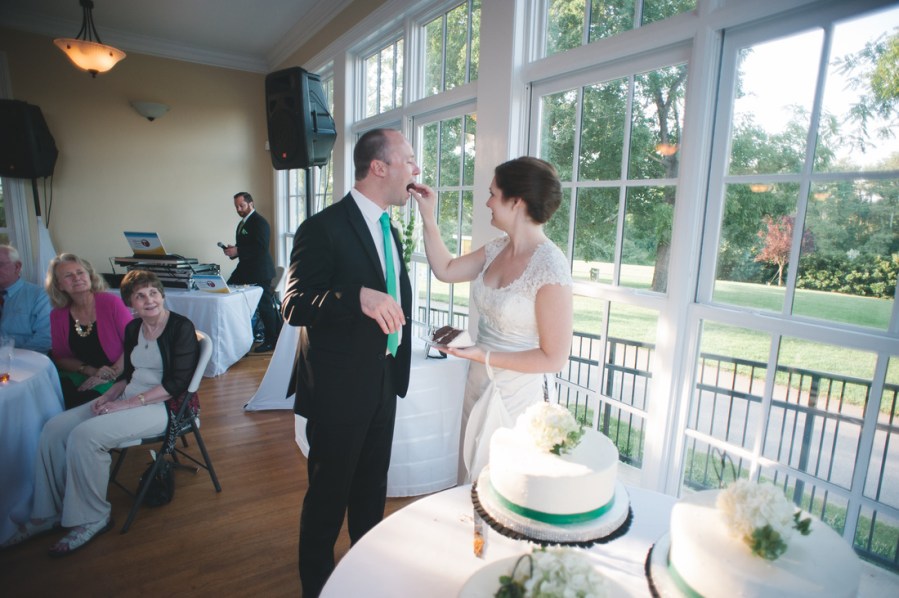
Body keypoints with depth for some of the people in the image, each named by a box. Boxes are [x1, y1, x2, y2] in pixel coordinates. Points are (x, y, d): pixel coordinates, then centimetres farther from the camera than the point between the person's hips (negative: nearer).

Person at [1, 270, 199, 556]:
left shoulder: (181, 327, -14)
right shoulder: (133, 329, 11)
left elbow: (177, 383, -19)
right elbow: (129, 374, 19)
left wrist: (128, 403, -19)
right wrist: (107, 396, -1)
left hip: (163, 406, -8)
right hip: (128, 399, 8)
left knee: (84, 435, -23)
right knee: (54, 429, -5)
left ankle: (92, 519, -4)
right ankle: (48, 513, 10)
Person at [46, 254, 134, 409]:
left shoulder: (111, 302, -7)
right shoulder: (57, 316, 6)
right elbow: (60, 357, 10)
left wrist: (112, 373, -17)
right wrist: (92, 371, -8)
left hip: (116, 379, -4)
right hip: (80, 375, 4)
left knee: (83, 401, -29)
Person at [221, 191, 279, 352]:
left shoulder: (260, 222, -14)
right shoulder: (242, 223, 16)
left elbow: (261, 248, -23)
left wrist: (237, 251, -23)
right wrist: (233, 249, 3)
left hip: (259, 271, -10)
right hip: (246, 268, 10)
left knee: (265, 306, -3)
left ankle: (271, 341, 8)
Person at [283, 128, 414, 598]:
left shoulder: (388, 230, 10)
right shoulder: (324, 227, -17)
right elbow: (294, 306, -22)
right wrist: (358, 296, -38)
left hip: (382, 384, 8)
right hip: (339, 389, -8)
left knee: (372, 489, 24)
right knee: (328, 494, 12)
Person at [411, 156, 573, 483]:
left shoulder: (550, 268, -23)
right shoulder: (497, 249, -1)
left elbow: (554, 358, -20)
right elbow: (445, 269, 8)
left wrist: (484, 356, -22)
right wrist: (428, 216, 2)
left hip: (517, 396, -7)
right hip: (480, 385, 7)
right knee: (474, 481, 24)